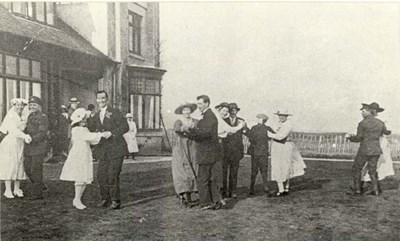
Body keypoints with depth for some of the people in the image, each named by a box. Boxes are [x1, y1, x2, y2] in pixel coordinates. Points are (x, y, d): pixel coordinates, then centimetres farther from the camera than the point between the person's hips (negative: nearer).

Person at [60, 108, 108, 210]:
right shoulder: (76, 130, -11)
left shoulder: (85, 129, 16)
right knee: (79, 178, -7)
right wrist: (101, 134, -28)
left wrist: (101, 136, 3)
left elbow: (91, 140, 15)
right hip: (77, 156, -8)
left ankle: (77, 200, 15)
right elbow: (88, 136, -24)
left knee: (86, 179, 6)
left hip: (86, 156, 8)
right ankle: (77, 200, 5)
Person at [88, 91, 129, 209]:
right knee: (101, 175, 6)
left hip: (116, 149, -6)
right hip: (103, 150, 6)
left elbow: (125, 127, -12)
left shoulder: (115, 112, -4)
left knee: (112, 176, -6)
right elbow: (92, 131, 19)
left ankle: (116, 201, 7)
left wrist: (112, 133, -21)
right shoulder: (96, 116, 16)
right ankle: (105, 199, 21)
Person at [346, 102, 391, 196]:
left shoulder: (362, 123, -13)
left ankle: (357, 190, 6)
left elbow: (358, 138, -11)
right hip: (376, 150, 5)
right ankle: (376, 190, 11)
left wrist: (349, 137, 7)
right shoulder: (380, 122, 2)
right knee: (372, 170, 16)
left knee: (356, 168, 8)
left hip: (365, 150, -5)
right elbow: (386, 132, 19)